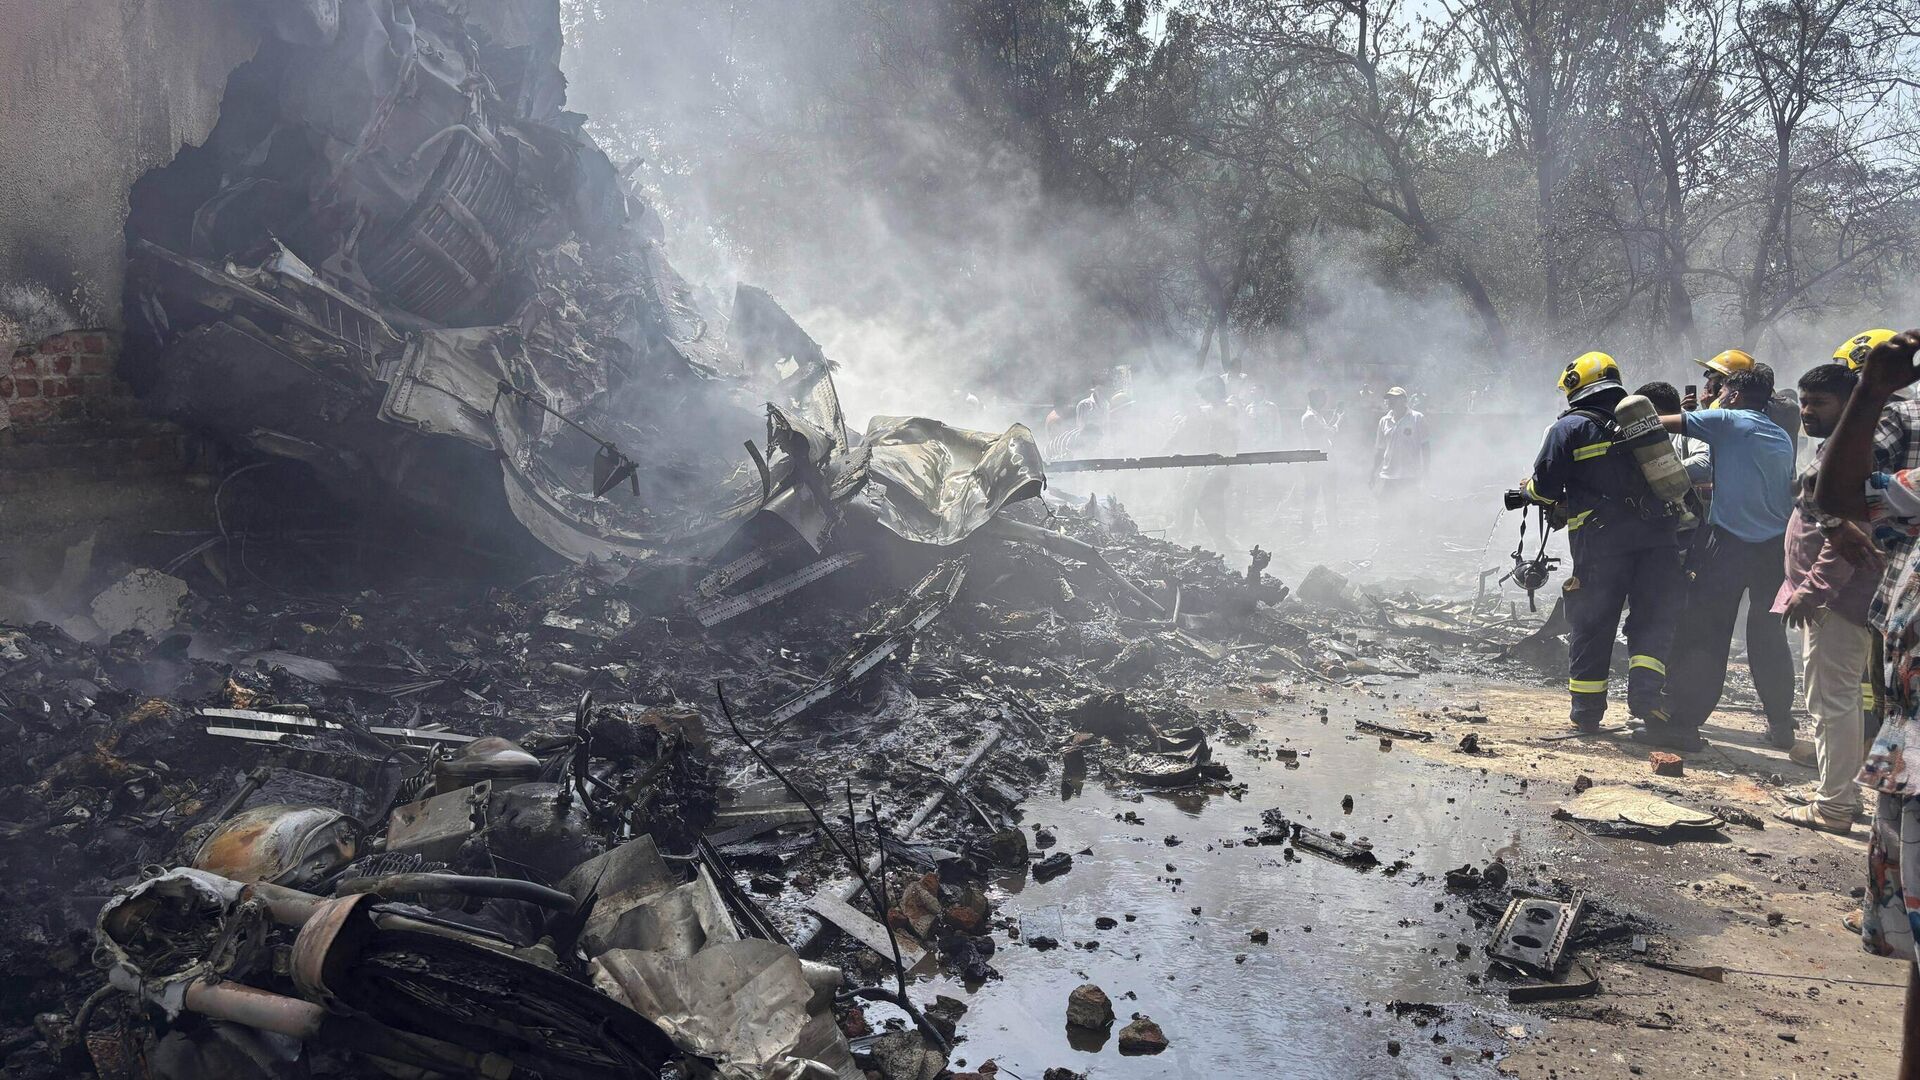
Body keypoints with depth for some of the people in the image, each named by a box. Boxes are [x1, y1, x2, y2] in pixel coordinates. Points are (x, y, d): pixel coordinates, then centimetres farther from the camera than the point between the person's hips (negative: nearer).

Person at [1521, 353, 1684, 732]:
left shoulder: (1569, 428, -1)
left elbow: (1546, 487, -4)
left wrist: (1527, 489, 16)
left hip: (1601, 541, -3)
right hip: (1656, 536, 3)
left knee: (1591, 625, 6)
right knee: (1653, 618, 9)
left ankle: (1586, 710, 12)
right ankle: (1646, 689, -8)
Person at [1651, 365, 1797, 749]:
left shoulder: (1727, 421, -2)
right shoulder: (1782, 437, 17)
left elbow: (1661, 424, -6)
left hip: (1728, 541, -6)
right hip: (1776, 545, 6)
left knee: (1703, 635, -5)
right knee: (1769, 637, 15)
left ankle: (1683, 723, -7)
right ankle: (1781, 724, 20)